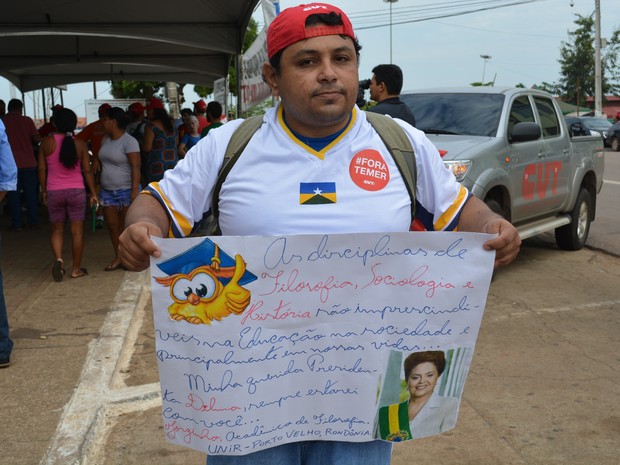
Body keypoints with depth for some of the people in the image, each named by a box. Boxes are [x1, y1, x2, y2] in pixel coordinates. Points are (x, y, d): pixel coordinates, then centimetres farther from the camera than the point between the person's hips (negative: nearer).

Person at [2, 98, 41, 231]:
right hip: (28, 162, 0)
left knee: (13, 194, 5)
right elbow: (37, 139, -4)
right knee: (31, 193, 8)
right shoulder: (27, 120, -3)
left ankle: (17, 223, 4)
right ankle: (33, 222, 9)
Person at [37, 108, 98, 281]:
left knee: (57, 229, 15)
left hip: (54, 192, 1)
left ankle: (58, 259, -9)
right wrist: (93, 193, 7)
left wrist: (44, 190, 13)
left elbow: (41, 169, 1)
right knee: (77, 231, 7)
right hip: (76, 191, -1)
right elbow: (87, 171, -2)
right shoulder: (80, 144, -5)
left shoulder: (46, 142, -4)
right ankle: (76, 268, 14)